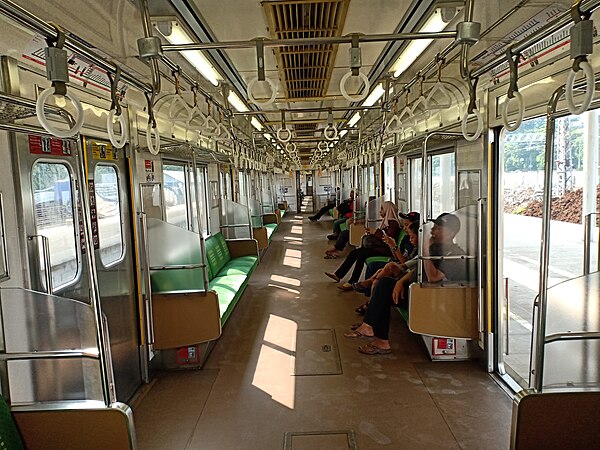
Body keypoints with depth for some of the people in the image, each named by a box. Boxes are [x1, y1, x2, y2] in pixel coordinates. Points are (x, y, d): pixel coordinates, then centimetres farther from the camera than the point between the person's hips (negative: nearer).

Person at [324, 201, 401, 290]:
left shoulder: (393, 223, -11)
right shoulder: (386, 221, 18)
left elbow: (389, 240, -21)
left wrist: (376, 232, -16)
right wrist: (372, 232, 3)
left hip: (385, 249, -10)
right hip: (378, 246, 10)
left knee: (361, 254, -27)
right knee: (354, 252, -5)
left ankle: (352, 283, -26)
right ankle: (338, 274, -4)